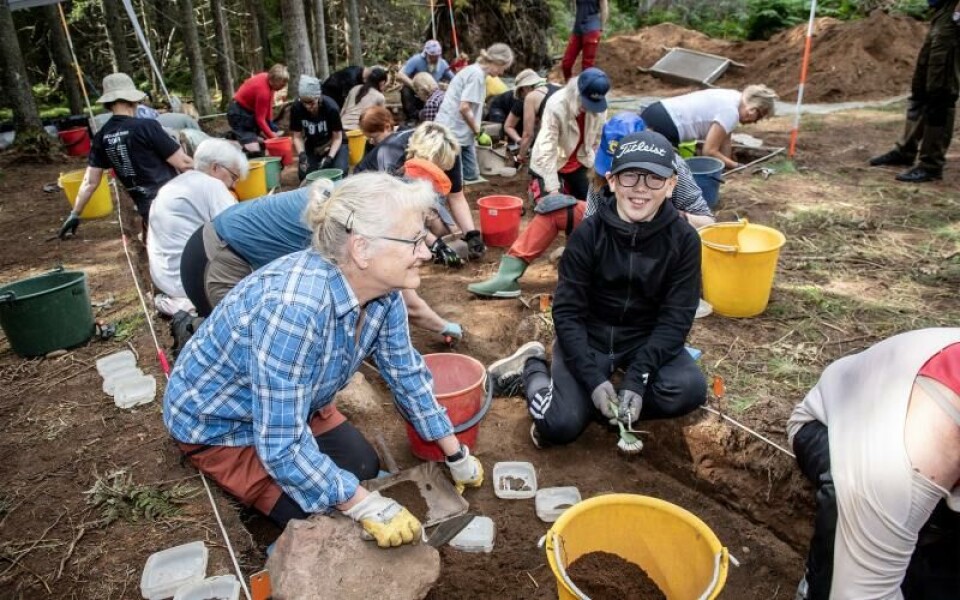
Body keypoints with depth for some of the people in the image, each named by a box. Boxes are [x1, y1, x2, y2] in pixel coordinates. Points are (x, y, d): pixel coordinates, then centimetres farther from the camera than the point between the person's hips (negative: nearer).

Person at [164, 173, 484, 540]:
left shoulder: (382, 289, -18)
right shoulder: (295, 306, -42)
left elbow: (407, 372, -3)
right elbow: (282, 445, -35)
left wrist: (456, 454, 3)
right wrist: (365, 506, -29)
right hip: (218, 421, -7)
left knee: (365, 468, 8)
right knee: (324, 521, -9)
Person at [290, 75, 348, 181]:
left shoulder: (330, 108, -29)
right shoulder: (296, 108, -21)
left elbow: (337, 138, -20)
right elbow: (297, 137, -11)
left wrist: (330, 157, -34)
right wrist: (302, 154, -29)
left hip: (334, 145, -2)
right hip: (312, 146, 3)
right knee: (304, 174, -18)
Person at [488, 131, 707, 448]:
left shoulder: (684, 239, -12)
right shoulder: (588, 234, -15)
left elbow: (676, 318, -12)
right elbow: (567, 312, -14)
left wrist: (636, 379, -23)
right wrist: (593, 378, -24)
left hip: (646, 339, 2)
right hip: (588, 336, -2)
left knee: (690, 389, -27)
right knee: (559, 426, -19)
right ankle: (532, 366, 10)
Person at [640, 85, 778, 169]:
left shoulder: (733, 98, 13)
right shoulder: (731, 111, -15)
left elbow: (725, 142, 16)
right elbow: (709, 151, -16)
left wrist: (728, 166, 13)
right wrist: (736, 166, -5)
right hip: (663, 126, -10)